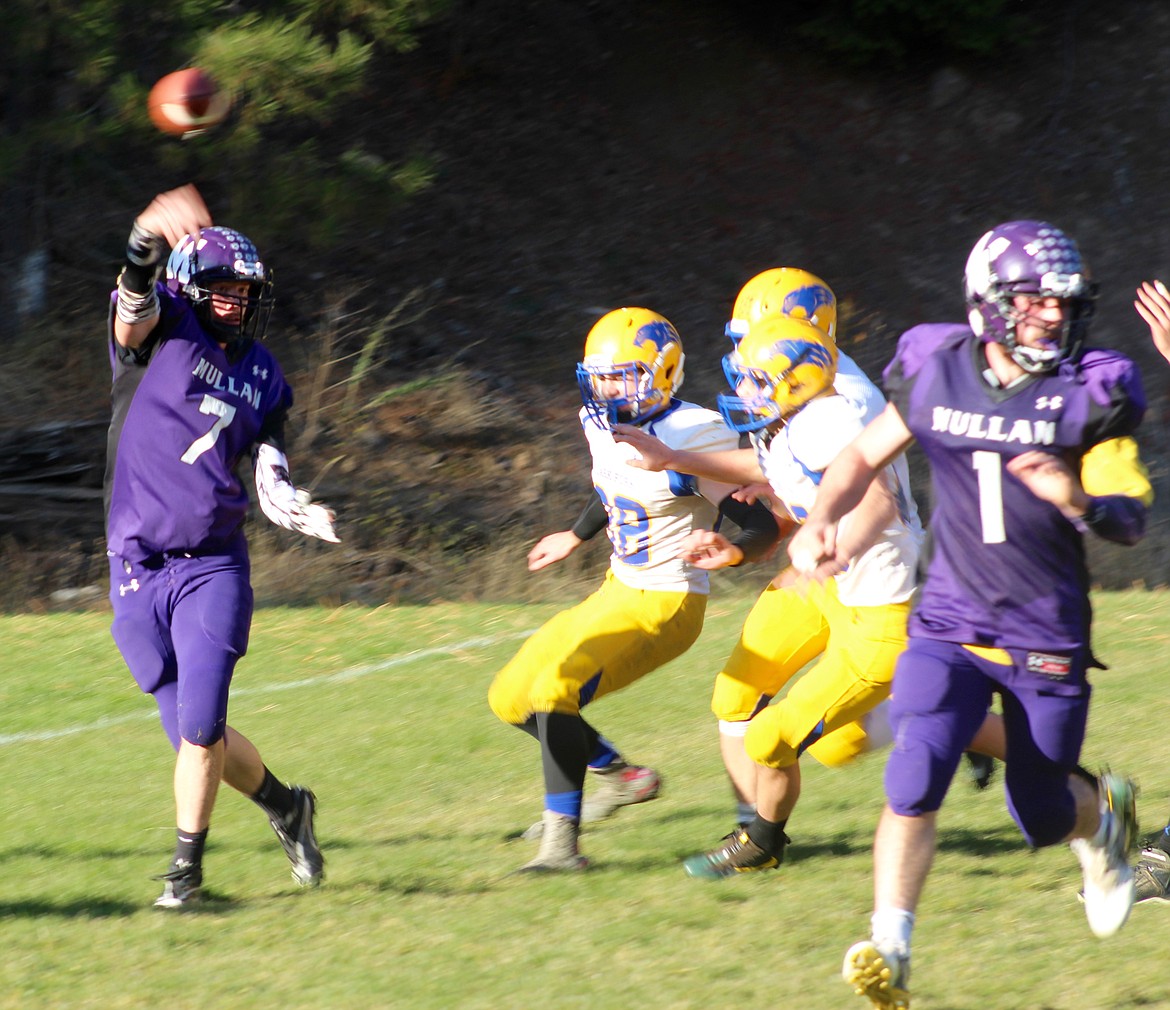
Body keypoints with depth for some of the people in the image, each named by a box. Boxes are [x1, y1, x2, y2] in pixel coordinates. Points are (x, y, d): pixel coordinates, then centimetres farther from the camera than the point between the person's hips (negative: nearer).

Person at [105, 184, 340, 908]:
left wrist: (305, 515, -11)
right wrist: (147, 243, -48)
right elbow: (135, 306, -27)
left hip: (215, 569, 1)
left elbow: (272, 488, 12)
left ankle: (187, 868, 4)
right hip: (138, 573, -1)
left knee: (199, 726, -12)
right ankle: (285, 805, 30)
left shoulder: (261, 374, 10)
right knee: (192, 732, 5)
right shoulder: (161, 328, -1)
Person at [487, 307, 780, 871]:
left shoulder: (695, 438, -20)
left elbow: (763, 527, -18)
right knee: (510, 698, 11)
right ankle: (622, 777, 27)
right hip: (618, 593, 9)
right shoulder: (604, 427, 4)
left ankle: (561, 842, -21)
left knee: (554, 691, -26)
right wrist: (576, 538, 41)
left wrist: (730, 553, -40)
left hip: (666, 606, -9)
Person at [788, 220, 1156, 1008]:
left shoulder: (1091, 394, -8)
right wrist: (820, 521, -4)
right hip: (951, 625, 1)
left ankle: (1104, 815, 45)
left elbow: (1134, 522, -8)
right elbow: (866, 455, 13)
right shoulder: (935, 373, -3)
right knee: (916, 780, -19)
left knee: (1042, 813, 9)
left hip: (1048, 639, -1)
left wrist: (1078, 502, -29)